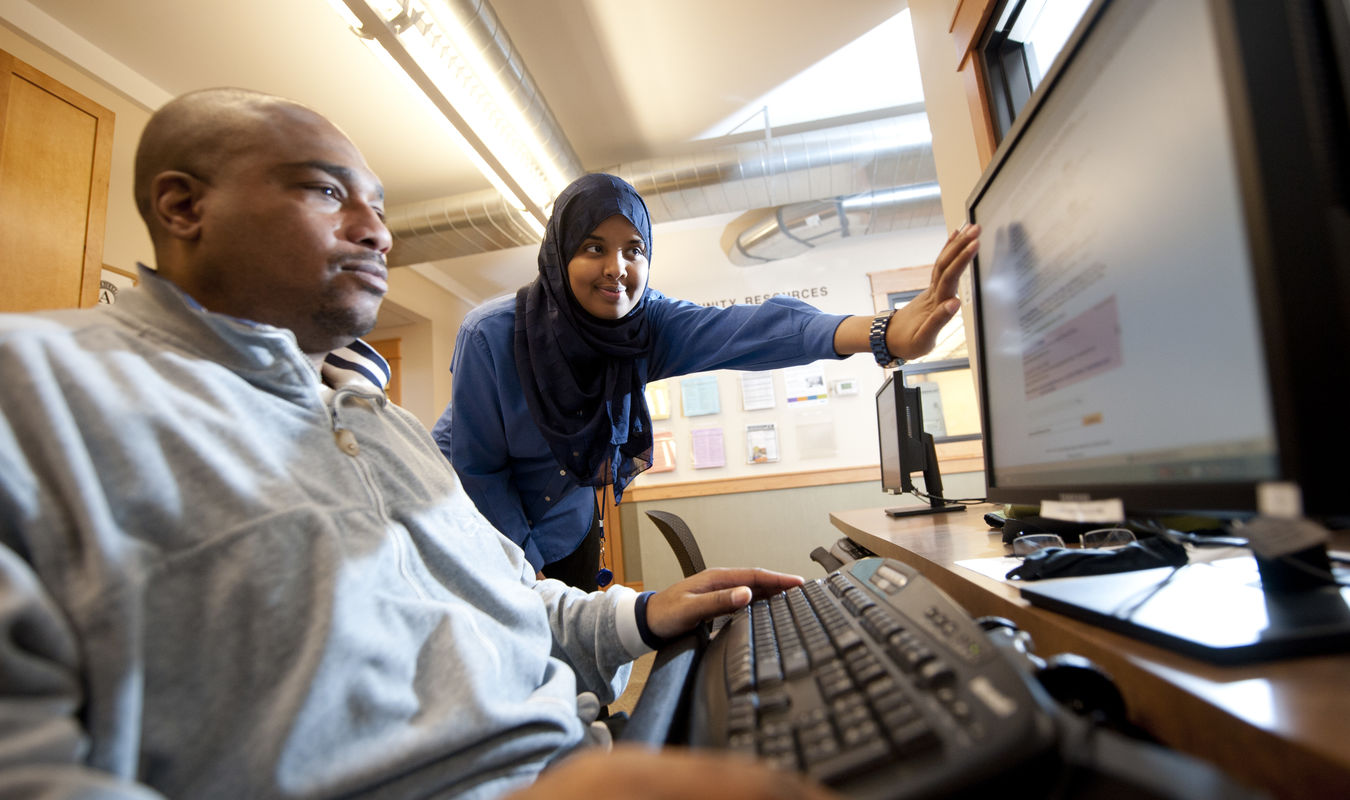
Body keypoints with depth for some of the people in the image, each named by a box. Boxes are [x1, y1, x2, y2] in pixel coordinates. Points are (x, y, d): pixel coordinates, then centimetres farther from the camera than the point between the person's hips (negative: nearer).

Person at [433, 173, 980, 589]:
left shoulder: (646, 322, -21)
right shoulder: (490, 335, -27)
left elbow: (745, 329, -40)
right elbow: (477, 467, -17)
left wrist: (884, 333, -55)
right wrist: (526, 571, -16)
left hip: (568, 522, 3)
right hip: (475, 517, -2)